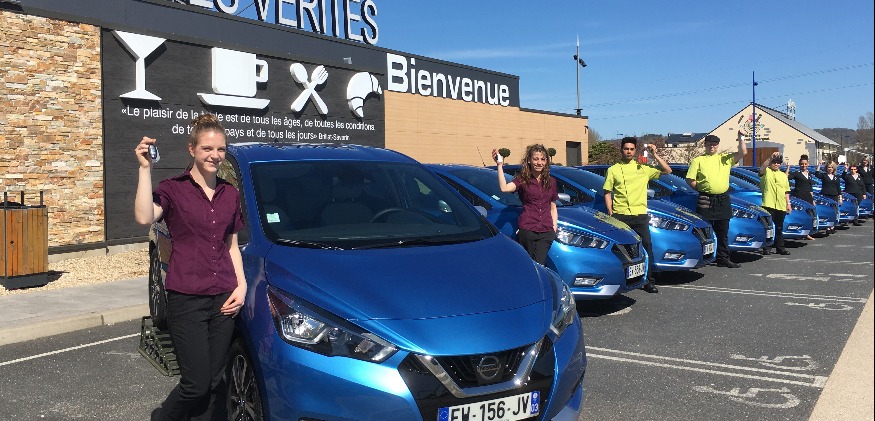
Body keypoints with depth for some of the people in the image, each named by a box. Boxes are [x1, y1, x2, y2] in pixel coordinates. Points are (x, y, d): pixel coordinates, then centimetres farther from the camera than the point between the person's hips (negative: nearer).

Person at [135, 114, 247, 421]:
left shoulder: (230, 194, 11)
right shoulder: (173, 189, -3)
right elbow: (144, 218, -24)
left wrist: (241, 285, 5)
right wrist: (145, 168, -21)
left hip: (224, 298, 5)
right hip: (186, 299, -4)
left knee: (214, 382, 9)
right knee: (196, 384, -2)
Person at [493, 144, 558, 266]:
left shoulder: (551, 182, 15)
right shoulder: (522, 179, 2)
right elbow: (504, 188, -20)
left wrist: (554, 226, 11)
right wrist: (499, 165, -22)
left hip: (546, 232, 3)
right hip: (526, 230, -2)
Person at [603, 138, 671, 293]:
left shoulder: (643, 168, 12)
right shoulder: (613, 170, 10)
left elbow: (667, 171, 8)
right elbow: (607, 193, 9)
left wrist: (655, 155, -2)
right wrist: (610, 212, -1)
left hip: (640, 214, 1)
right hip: (620, 215, -1)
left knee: (647, 245, -5)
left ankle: (648, 281, 2)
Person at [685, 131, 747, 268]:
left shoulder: (725, 158, 14)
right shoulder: (698, 160, 5)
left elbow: (743, 153, 4)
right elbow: (690, 179, 0)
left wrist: (741, 138, -5)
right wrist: (700, 189, -5)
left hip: (723, 200, 4)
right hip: (706, 201, -3)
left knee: (723, 232, 8)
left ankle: (723, 259, 14)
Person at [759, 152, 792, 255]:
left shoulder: (783, 175, 19)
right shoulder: (766, 172, 3)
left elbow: (786, 191, 20)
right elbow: (762, 168, -23)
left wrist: (788, 203, 13)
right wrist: (770, 158, -34)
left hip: (781, 206, 5)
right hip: (768, 204, -5)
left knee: (779, 228, 11)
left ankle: (780, 247, 17)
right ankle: (766, 248, 0)